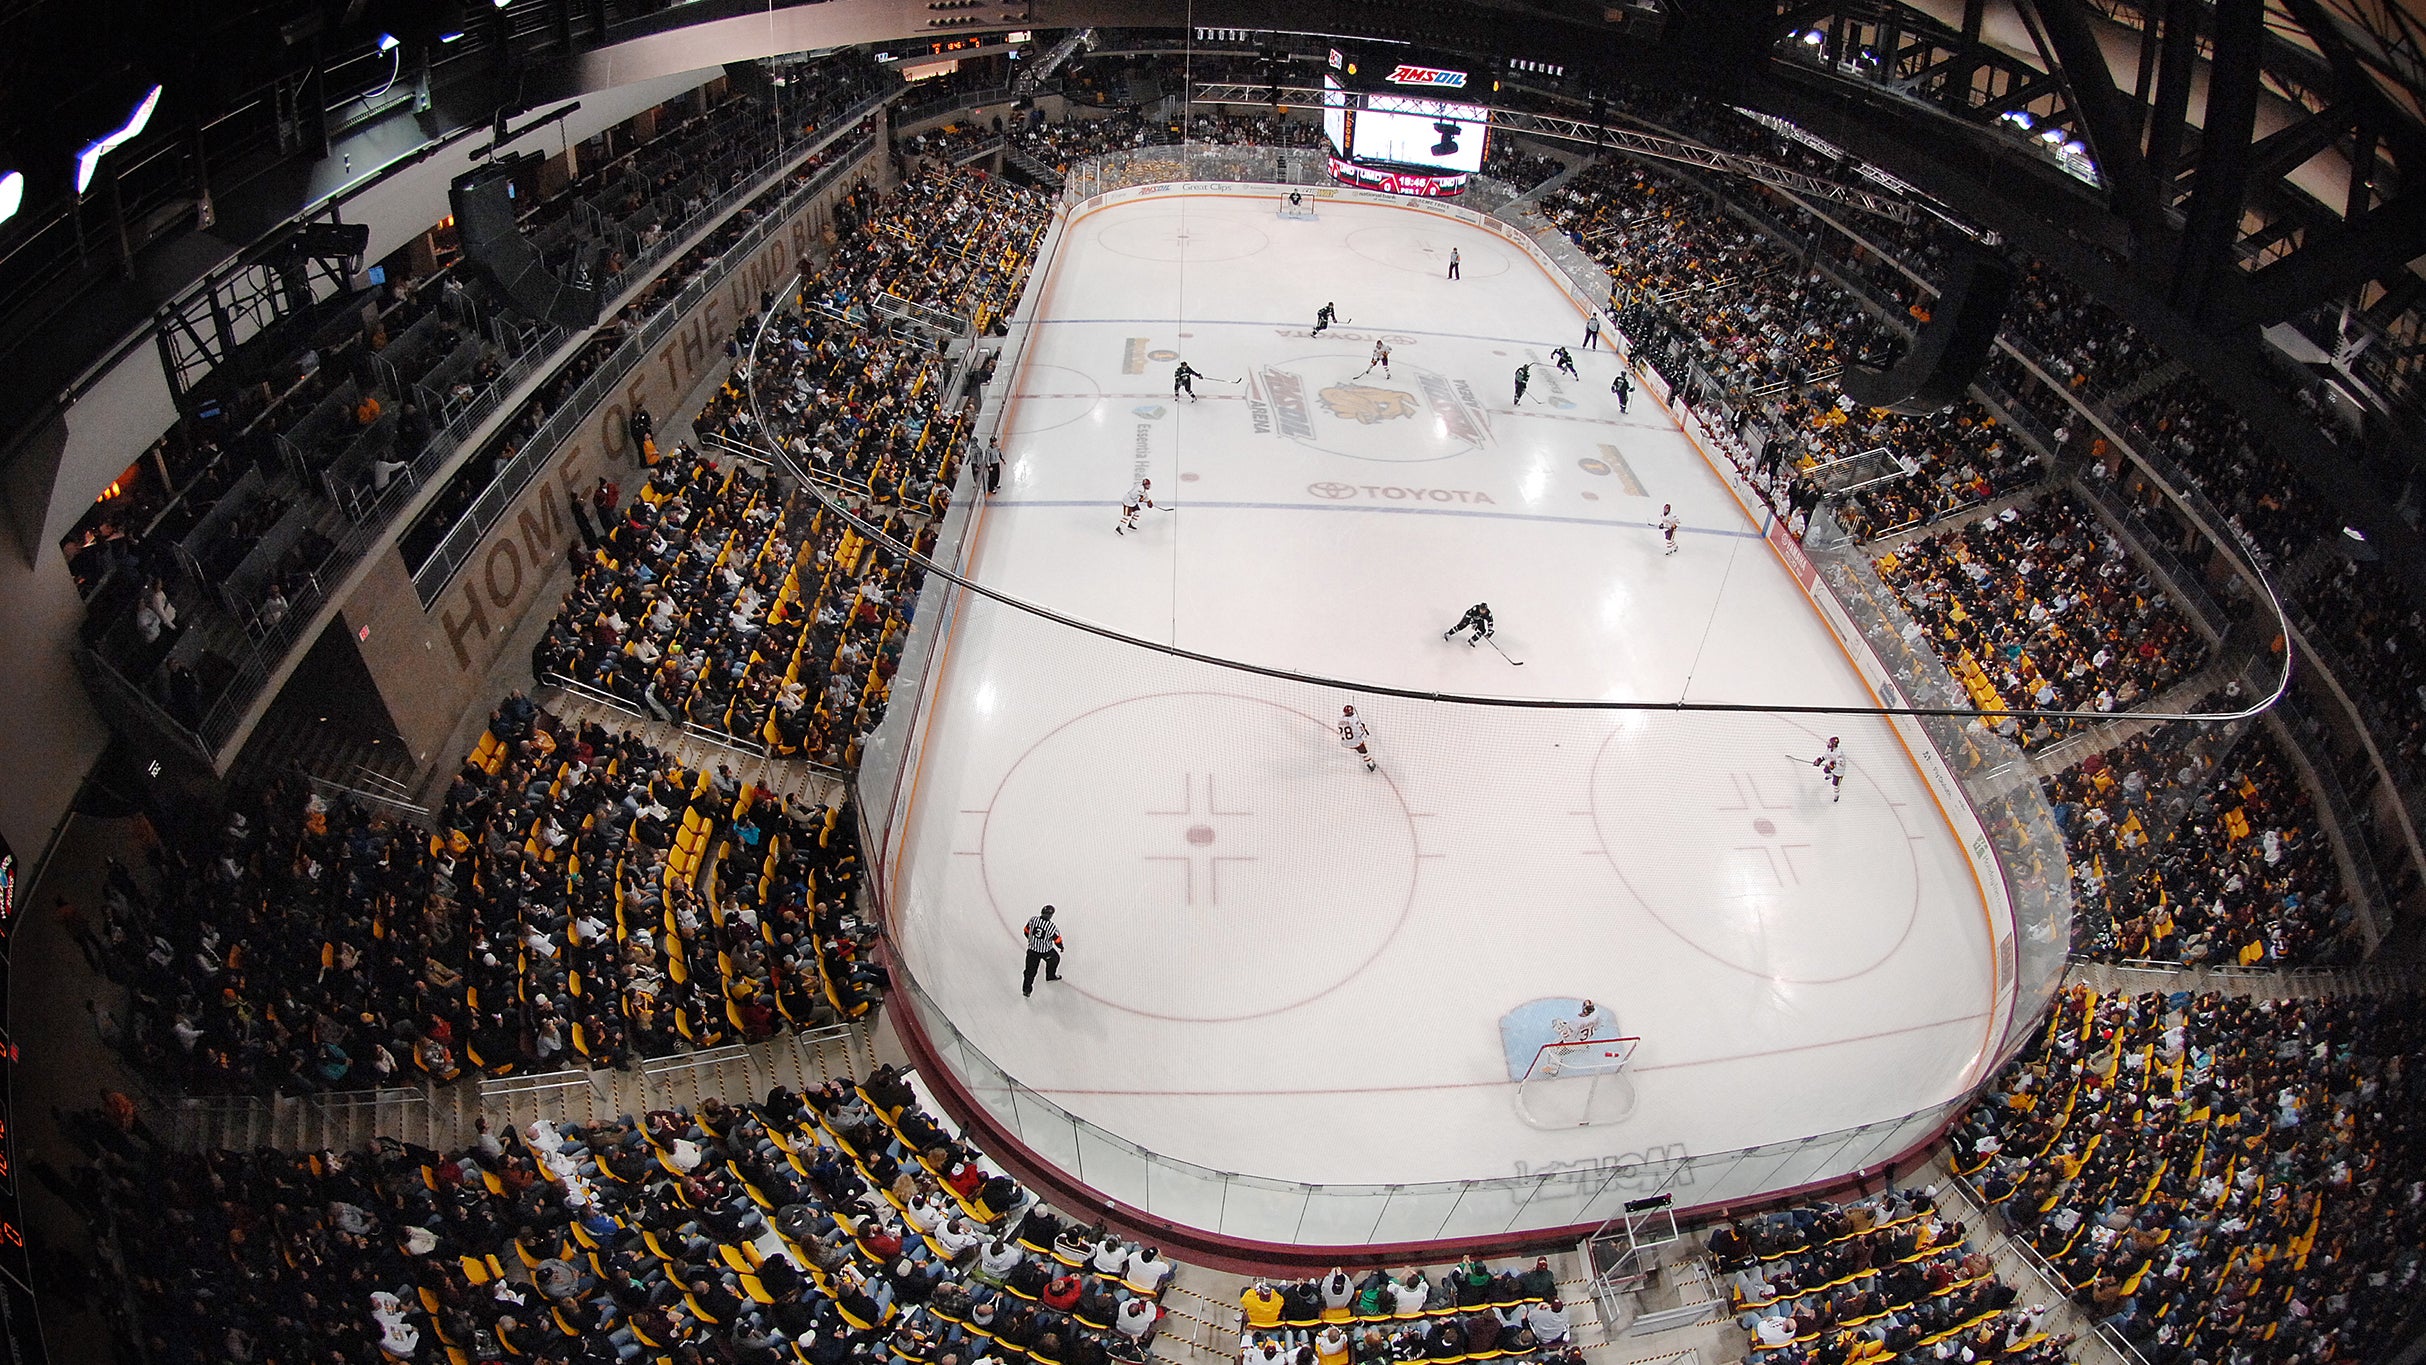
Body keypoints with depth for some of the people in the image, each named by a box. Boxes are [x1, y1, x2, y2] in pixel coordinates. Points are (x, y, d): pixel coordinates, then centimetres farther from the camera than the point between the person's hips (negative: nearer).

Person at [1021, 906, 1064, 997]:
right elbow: (1057, 939, -9)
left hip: (1032, 949, 3)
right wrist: (1061, 946, 13)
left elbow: (1027, 931, 2)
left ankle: (1026, 989, 12)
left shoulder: (1033, 919, -12)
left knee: (1031, 969, 11)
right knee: (1054, 958, 28)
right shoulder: (1052, 927, -22)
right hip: (1046, 951, -3)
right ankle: (1050, 975, 44)